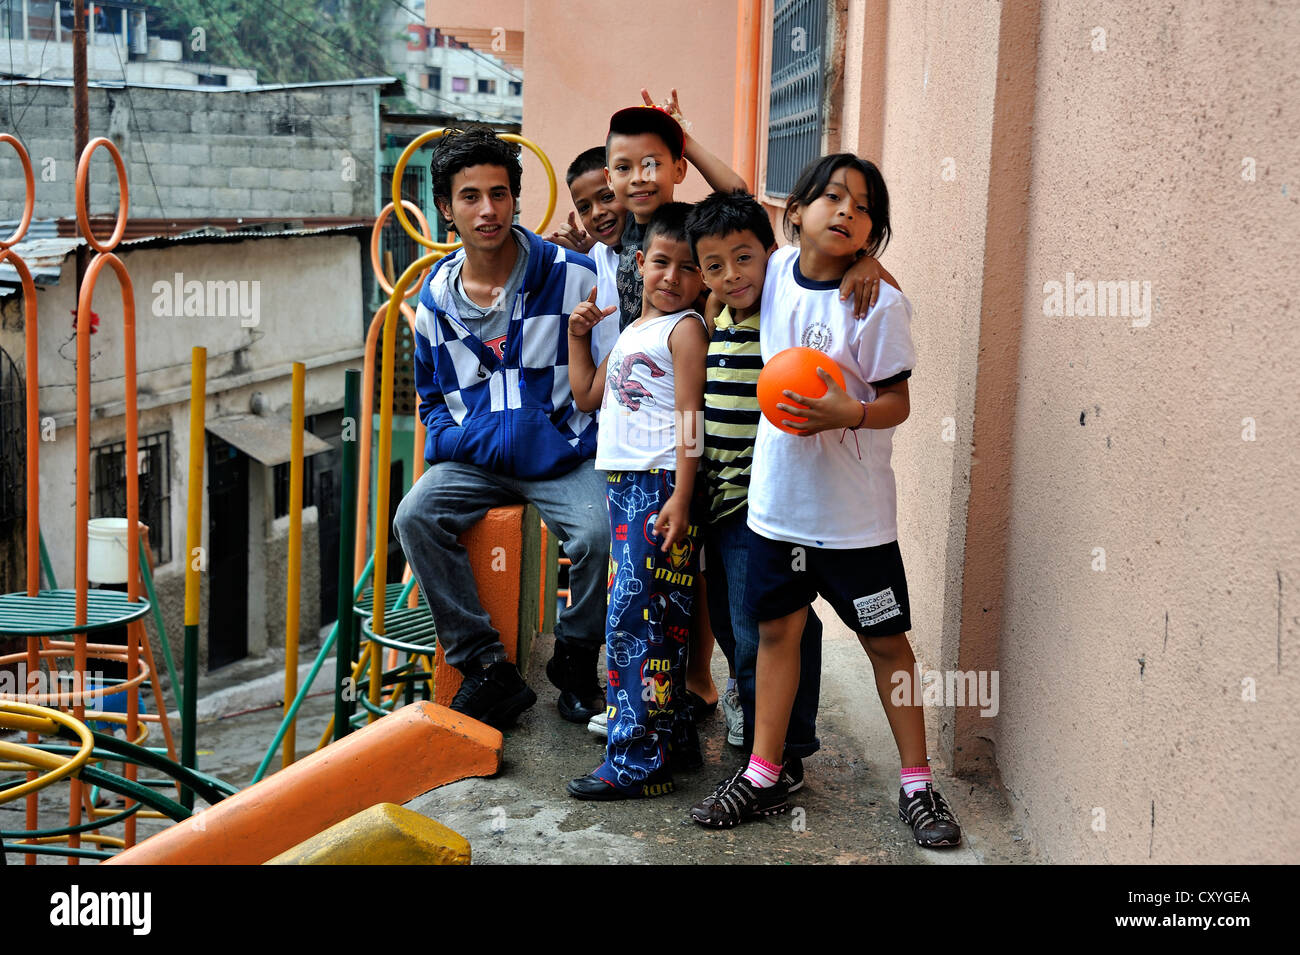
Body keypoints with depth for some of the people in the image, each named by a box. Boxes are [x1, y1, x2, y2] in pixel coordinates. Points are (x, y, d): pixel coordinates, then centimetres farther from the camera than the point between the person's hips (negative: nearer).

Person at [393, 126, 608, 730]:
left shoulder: (573, 276, -4)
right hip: (476, 460, 3)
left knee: (600, 532, -30)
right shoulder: (436, 299, 8)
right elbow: (432, 398, 21)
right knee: (415, 516, -23)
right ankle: (487, 669, -15)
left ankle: (575, 661, -2)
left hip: (563, 457, -3)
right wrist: (451, 438, 0)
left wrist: (580, 442, -8)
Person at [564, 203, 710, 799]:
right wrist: (577, 337, 18)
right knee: (652, 617, 13)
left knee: (636, 614, -9)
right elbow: (588, 398, 27)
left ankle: (637, 761, -5)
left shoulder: (685, 329, -5)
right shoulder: (630, 331, 20)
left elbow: (689, 417, -13)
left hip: (661, 485, -9)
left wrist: (681, 497, -19)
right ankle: (673, 732, 24)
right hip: (622, 482, 9)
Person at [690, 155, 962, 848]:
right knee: (776, 628, 11)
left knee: (886, 640, 5)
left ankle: (917, 784, 17)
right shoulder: (777, 271, 2)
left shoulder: (880, 304, -11)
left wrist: (849, 413, -27)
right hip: (777, 497, 4)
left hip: (854, 510, -4)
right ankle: (763, 776, 21)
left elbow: (898, 402, -8)